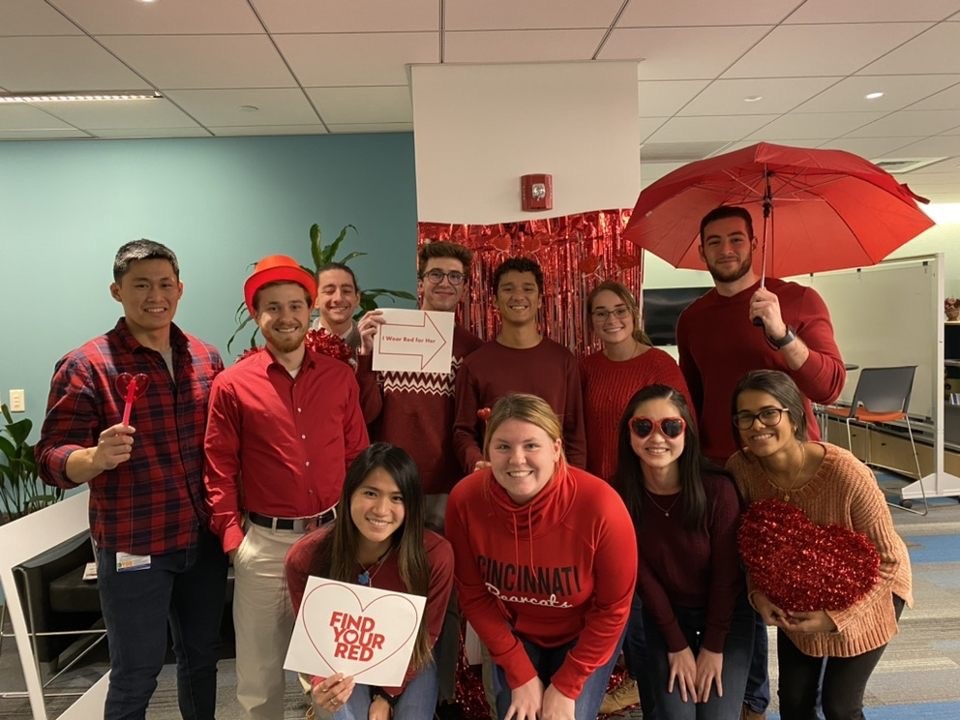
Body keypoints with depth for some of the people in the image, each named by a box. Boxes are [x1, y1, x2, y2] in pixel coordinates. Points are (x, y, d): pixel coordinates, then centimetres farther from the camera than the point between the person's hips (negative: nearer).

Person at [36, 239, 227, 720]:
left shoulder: (207, 357, 3)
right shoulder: (85, 366, -10)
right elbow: (52, 460, -13)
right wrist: (97, 456, -33)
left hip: (205, 540, 4)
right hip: (133, 550, -4)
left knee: (202, 658, 19)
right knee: (135, 678, 9)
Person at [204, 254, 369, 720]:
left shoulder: (340, 376, 2)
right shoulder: (232, 384, -3)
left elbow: (358, 457, 6)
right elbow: (219, 470, 0)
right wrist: (232, 538, -5)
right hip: (264, 541, -1)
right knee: (258, 667, 12)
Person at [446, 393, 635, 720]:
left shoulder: (600, 505, -33)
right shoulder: (465, 500, -26)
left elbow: (613, 608, -17)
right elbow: (474, 596, -11)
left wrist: (566, 686, -13)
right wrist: (520, 674, -11)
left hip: (586, 636, -1)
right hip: (514, 633, 2)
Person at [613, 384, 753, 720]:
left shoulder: (718, 488, -25)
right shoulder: (620, 494, -19)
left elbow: (726, 573, -15)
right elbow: (640, 572, -11)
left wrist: (713, 646, -9)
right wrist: (676, 644, -8)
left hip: (727, 615, -1)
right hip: (664, 616, 1)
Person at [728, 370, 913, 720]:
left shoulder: (847, 474, -35)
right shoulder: (740, 468, -25)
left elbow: (887, 560, -20)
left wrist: (836, 616, -22)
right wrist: (758, 593, -20)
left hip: (865, 592, -3)